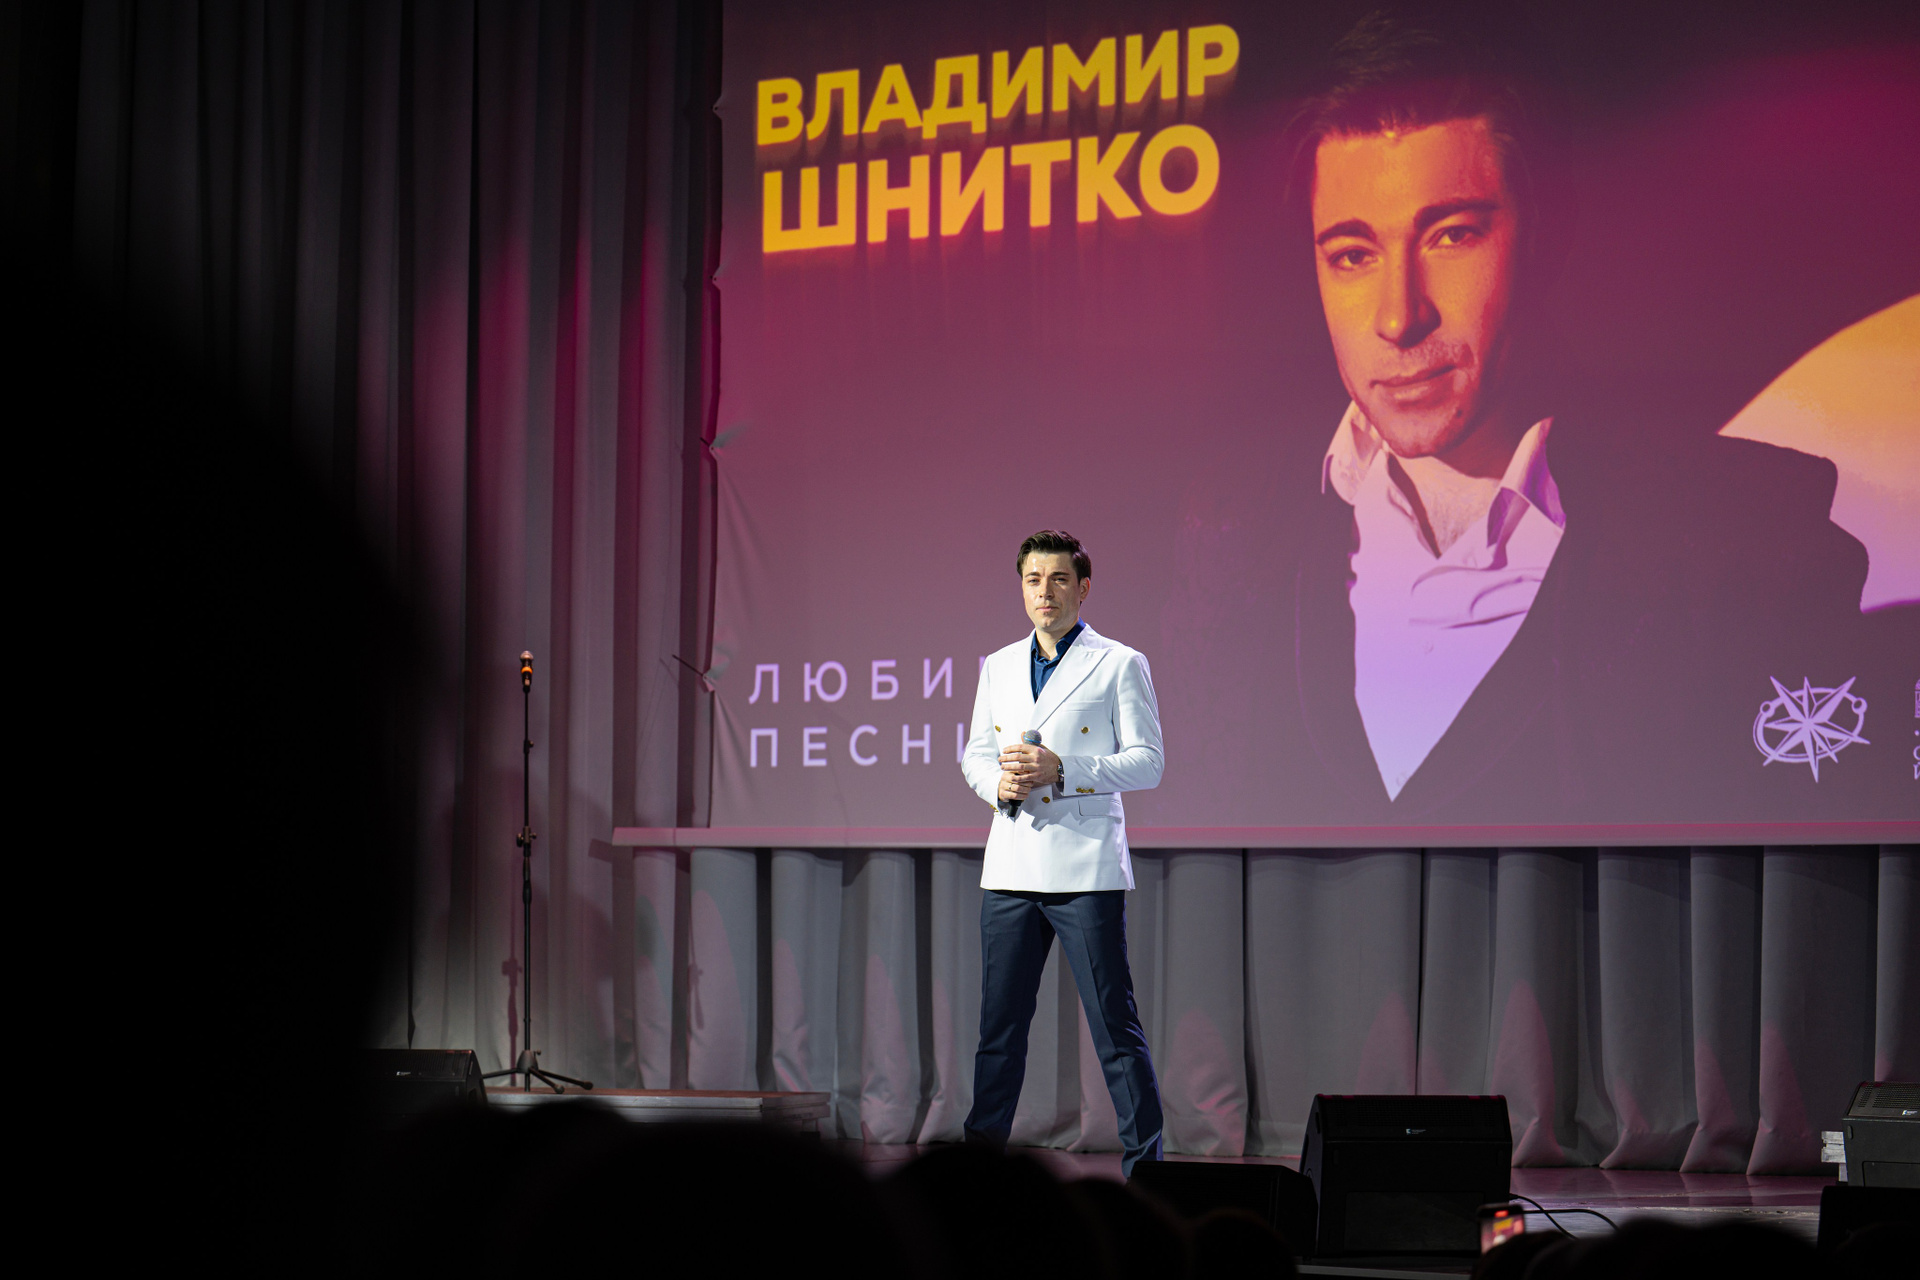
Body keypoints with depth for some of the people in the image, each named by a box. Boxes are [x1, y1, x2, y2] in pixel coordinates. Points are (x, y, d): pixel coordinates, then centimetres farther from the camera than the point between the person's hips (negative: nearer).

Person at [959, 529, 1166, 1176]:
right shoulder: (998, 667, 17)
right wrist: (1000, 782, -3)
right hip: (1010, 870, 5)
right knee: (999, 1024, 8)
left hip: (1086, 869, -5)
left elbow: (1147, 761, -4)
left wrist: (1061, 771, -16)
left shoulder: (1120, 664, 1)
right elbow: (974, 754, 20)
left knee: (1115, 1023, -4)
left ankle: (1144, 1164, 2)